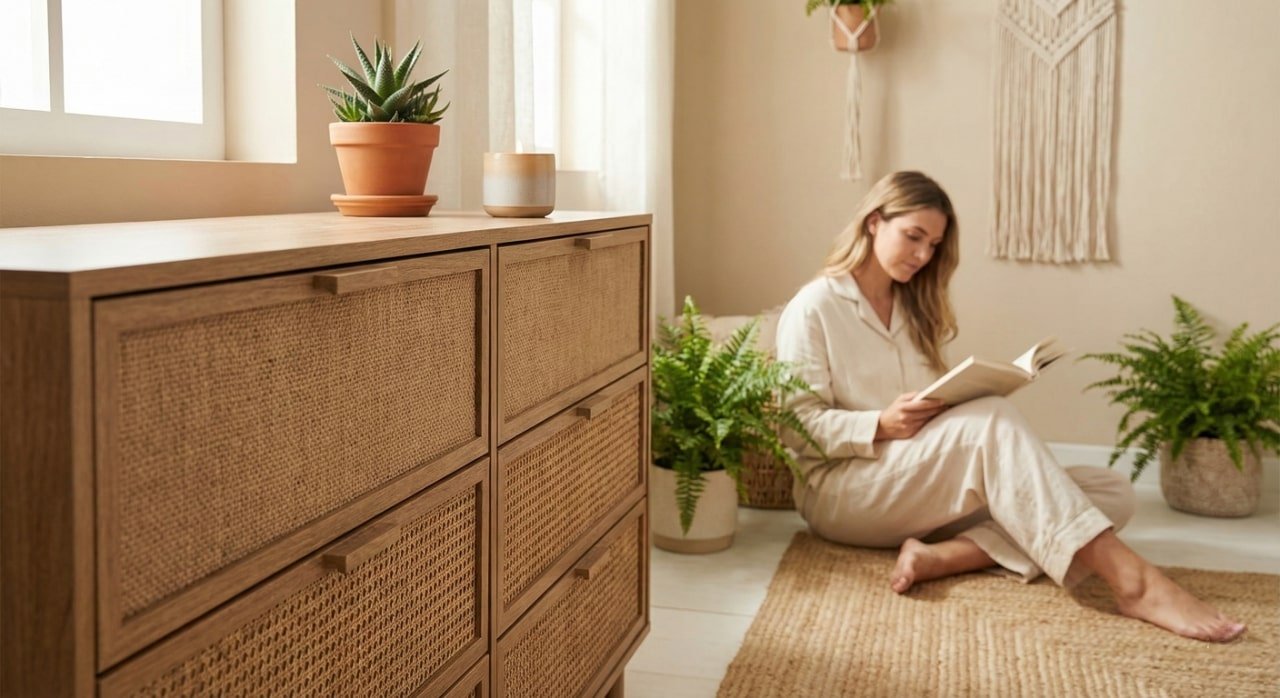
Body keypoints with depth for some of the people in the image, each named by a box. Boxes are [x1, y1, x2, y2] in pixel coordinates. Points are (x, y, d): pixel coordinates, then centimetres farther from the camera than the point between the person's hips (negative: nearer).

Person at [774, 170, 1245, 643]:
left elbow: (937, 410, 17)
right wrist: (880, 426, -23)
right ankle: (1130, 580, -38)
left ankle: (941, 556, -32)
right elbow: (796, 426, -10)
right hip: (841, 492, -7)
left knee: (1112, 493, -12)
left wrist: (956, 404, -5)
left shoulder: (913, 307, 19)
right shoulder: (813, 309, -3)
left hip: (922, 489, 7)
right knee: (990, 422, -32)